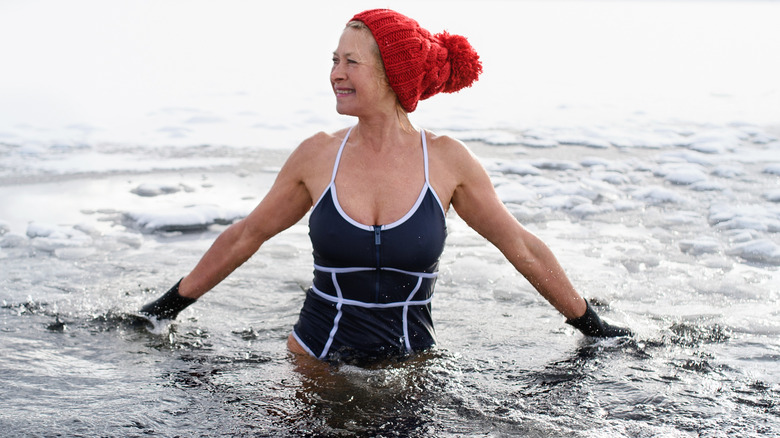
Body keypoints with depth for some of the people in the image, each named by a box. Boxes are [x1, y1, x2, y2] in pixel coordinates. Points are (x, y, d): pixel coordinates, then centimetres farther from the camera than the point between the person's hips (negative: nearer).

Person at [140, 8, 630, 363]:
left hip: (409, 370, 0)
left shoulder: (446, 160, -8)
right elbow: (246, 236, 9)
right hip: (316, 363, 1)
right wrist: (171, 304, 14)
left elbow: (523, 249, 2)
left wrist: (591, 325, 9)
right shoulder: (318, 155, -5)